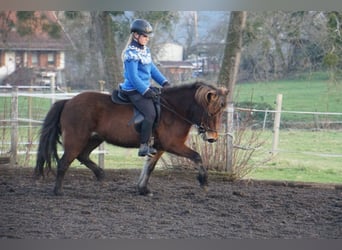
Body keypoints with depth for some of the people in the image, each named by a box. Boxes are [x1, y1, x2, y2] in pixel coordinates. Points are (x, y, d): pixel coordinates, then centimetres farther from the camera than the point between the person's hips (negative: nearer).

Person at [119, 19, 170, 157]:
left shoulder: (145, 50, 12)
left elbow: (152, 68, 20)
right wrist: (146, 91, -19)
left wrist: (164, 82, 9)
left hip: (145, 87, 10)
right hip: (134, 90, -10)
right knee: (150, 114, -22)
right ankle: (143, 147, -16)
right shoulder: (131, 53, -16)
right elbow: (133, 77, -19)